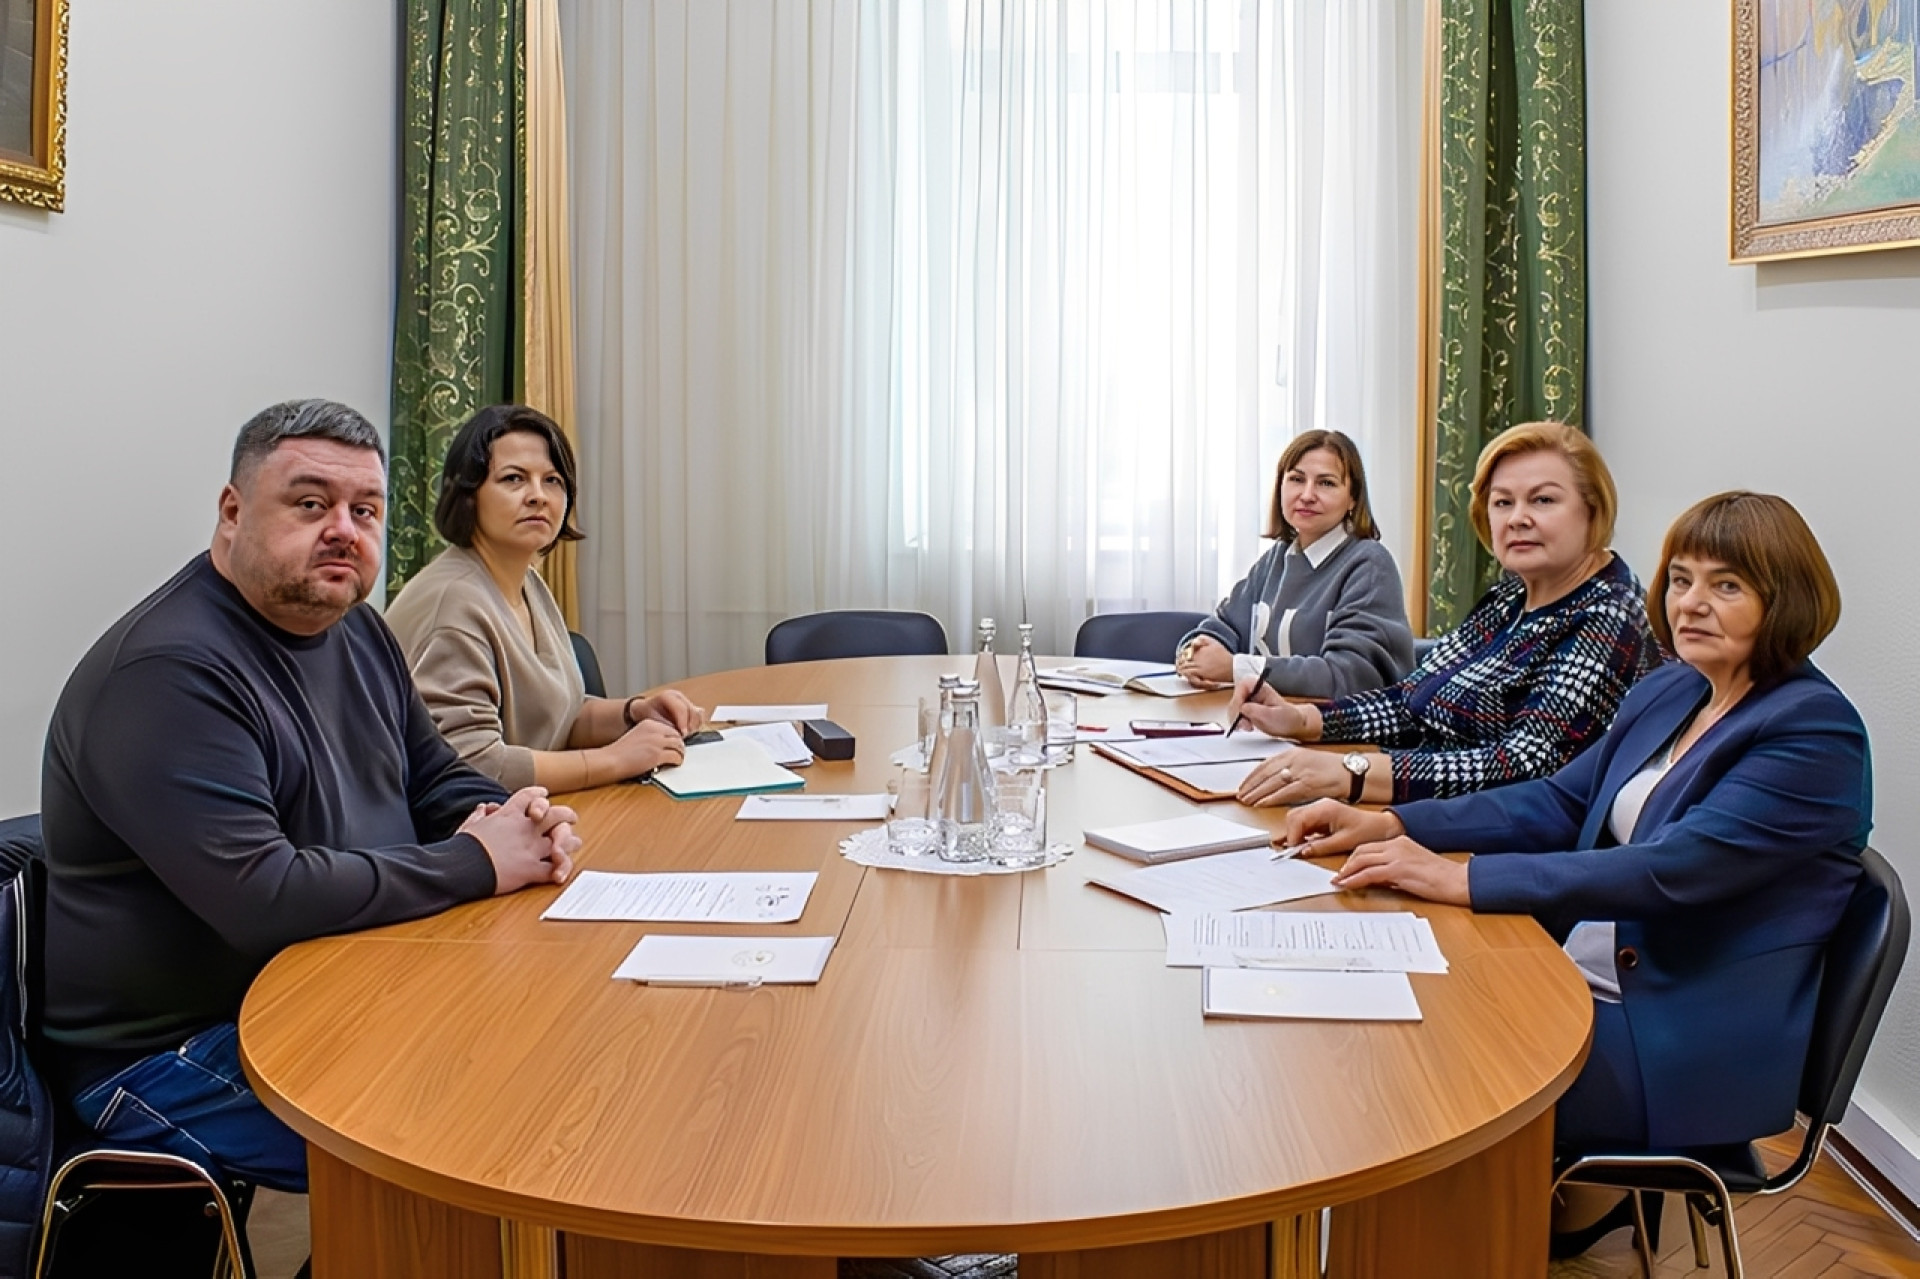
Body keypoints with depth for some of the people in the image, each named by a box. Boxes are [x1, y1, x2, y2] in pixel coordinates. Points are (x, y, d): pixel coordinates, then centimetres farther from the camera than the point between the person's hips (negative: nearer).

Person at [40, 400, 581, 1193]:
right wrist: (475, 864, -21)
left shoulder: (355, 629, 7)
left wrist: (516, 824, -6)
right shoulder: (167, 673, -22)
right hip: (172, 1056, -9)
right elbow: (260, 899, -30)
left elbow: (436, 778, 17)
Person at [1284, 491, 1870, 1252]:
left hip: (1686, 1048, -7)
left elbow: (1670, 870, -26)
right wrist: (1389, 826, -3)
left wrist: (1463, 880, -30)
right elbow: (1559, 803, 11)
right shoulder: (1667, 692, 8)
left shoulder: (1816, 733, -16)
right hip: (1583, 984, 7)